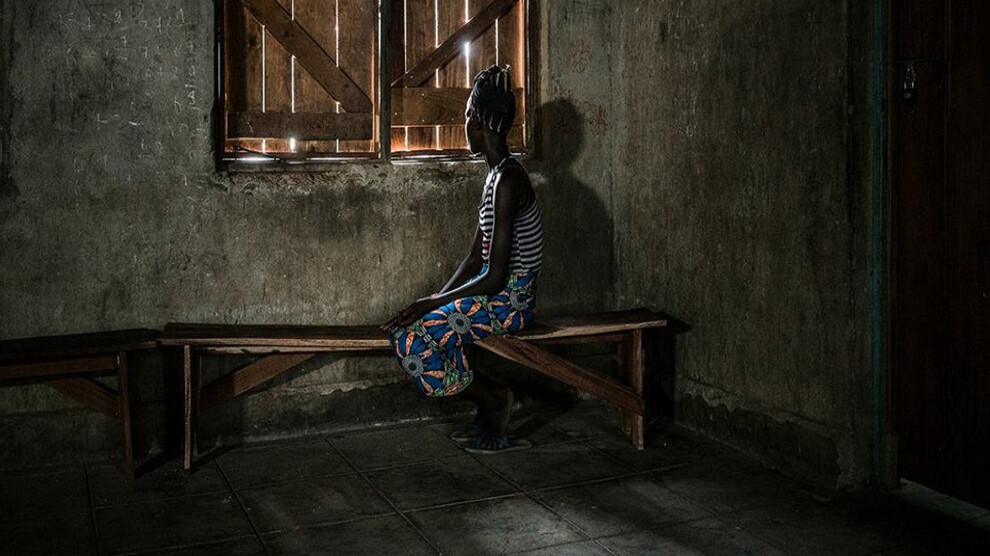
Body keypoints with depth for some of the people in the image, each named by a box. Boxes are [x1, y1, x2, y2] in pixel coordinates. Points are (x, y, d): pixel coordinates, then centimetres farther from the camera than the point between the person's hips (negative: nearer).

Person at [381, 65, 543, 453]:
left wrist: (432, 302, -16)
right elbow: (475, 258, 14)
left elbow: (495, 277, -24)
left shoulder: (508, 181, -21)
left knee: (410, 338, -17)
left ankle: (493, 397, 1)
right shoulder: (496, 176, 12)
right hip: (497, 294, 10)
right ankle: (490, 419, 11)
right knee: (427, 327, 7)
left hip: (509, 301, -10)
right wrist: (437, 300, 4)